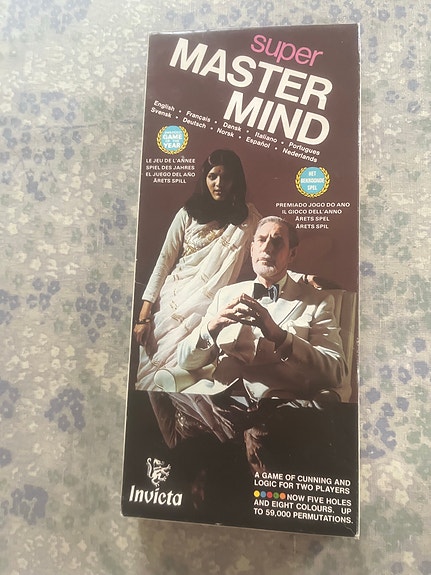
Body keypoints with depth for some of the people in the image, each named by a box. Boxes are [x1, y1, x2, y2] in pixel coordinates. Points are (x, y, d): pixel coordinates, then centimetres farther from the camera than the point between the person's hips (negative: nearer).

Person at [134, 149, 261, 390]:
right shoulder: (188, 214, 5)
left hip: (209, 311, -1)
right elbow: (164, 262, 3)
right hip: (172, 300, 2)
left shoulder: (248, 219, 3)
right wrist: (145, 314, -2)